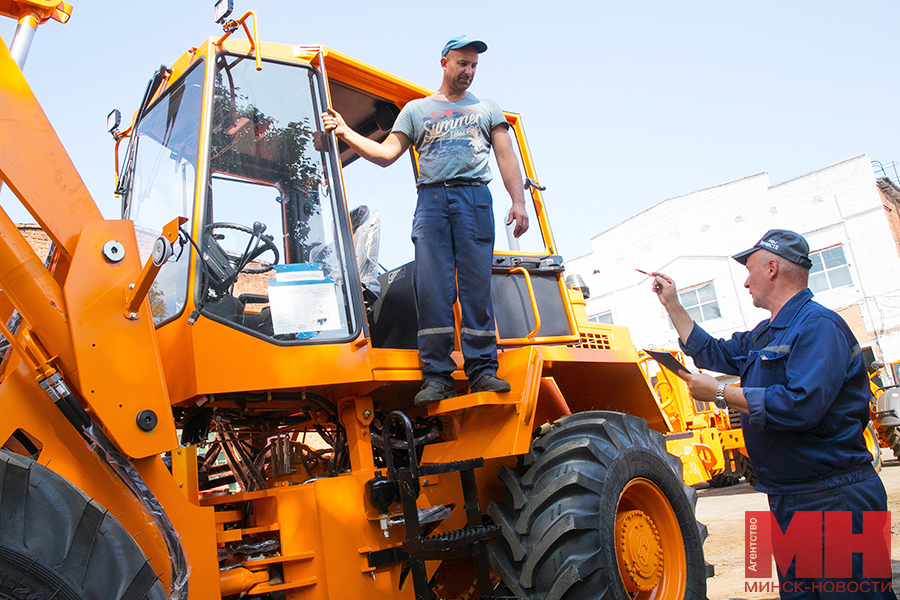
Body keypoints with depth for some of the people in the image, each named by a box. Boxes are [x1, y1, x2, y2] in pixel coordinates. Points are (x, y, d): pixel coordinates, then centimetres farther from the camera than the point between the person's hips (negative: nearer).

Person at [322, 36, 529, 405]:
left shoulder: (486, 109, 24)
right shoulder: (416, 109, 23)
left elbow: (506, 156, 13)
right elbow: (386, 154, 12)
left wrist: (518, 201, -1)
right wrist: (346, 134, 0)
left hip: (475, 198, 0)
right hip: (431, 198, 0)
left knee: (477, 285, -8)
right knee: (432, 287, -10)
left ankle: (483, 370, -6)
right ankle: (437, 375, -8)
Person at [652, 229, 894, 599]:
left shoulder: (818, 325, -17)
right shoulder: (763, 335, 15)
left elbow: (801, 405, -30)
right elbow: (711, 352, 27)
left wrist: (719, 394, -21)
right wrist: (671, 304, 25)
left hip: (835, 501, -10)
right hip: (788, 500, 10)